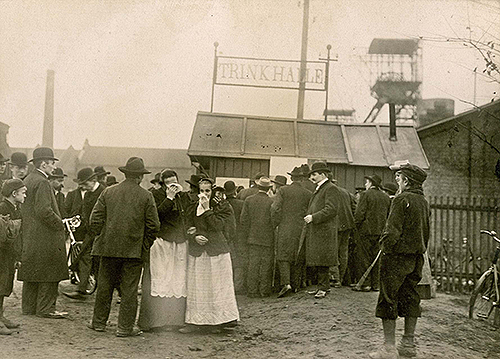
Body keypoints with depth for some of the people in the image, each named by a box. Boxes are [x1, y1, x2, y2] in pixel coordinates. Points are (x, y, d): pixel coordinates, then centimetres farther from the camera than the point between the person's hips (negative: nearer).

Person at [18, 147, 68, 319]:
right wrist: (60, 224, -13)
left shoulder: (27, 180, 14)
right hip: (45, 236, -10)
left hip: (29, 235, 10)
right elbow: (44, 211, -24)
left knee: (31, 272, 14)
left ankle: (29, 306, 20)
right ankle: (46, 308, 1)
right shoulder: (42, 182, -16)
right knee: (49, 273, -3)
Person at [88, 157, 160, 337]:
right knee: (129, 289, 4)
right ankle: (125, 327, 8)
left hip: (109, 247, 3)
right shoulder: (146, 196, -4)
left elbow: (95, 220, 3)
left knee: (105, 285, 14)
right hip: (134, 250, -2)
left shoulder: (108, 192, 3)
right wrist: (145, 245, 8)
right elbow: (153, 225, -5)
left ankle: (99, 322, 24)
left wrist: (100, 238, 15)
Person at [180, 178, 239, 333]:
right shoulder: (194, 207, 10)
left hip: (216, 250, -3)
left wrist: (207, 209, -14)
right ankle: (195, 321, 9)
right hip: (197, 250, 3)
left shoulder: (222, 206, 0)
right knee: (196, 286, 3)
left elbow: (218, 226, -12)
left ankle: (217, 320, 10)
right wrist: (195, 236, -9)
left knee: (216, 286, 1)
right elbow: (189, 227, 10)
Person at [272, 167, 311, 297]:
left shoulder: (283, 190, -5)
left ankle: (286, 283, -16)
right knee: (297, 257, 12)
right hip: (301, 230, 2)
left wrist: (277, 223, 2)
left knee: (283, 256, 0)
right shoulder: (308, 194, 1)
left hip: (285, 229, -2)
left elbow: (275, 208, -12)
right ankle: (296, 284, 17)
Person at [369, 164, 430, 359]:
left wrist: (385, 247, -8)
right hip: (416, 258, 8)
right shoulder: (424, 202, 11)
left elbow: (393, 231, -21)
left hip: (397, 256, -8)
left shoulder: (402, 200, -15)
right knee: (410, 297, 14)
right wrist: (420, 251, 20)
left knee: (388, 299, -2)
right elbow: (425, 232, 16)